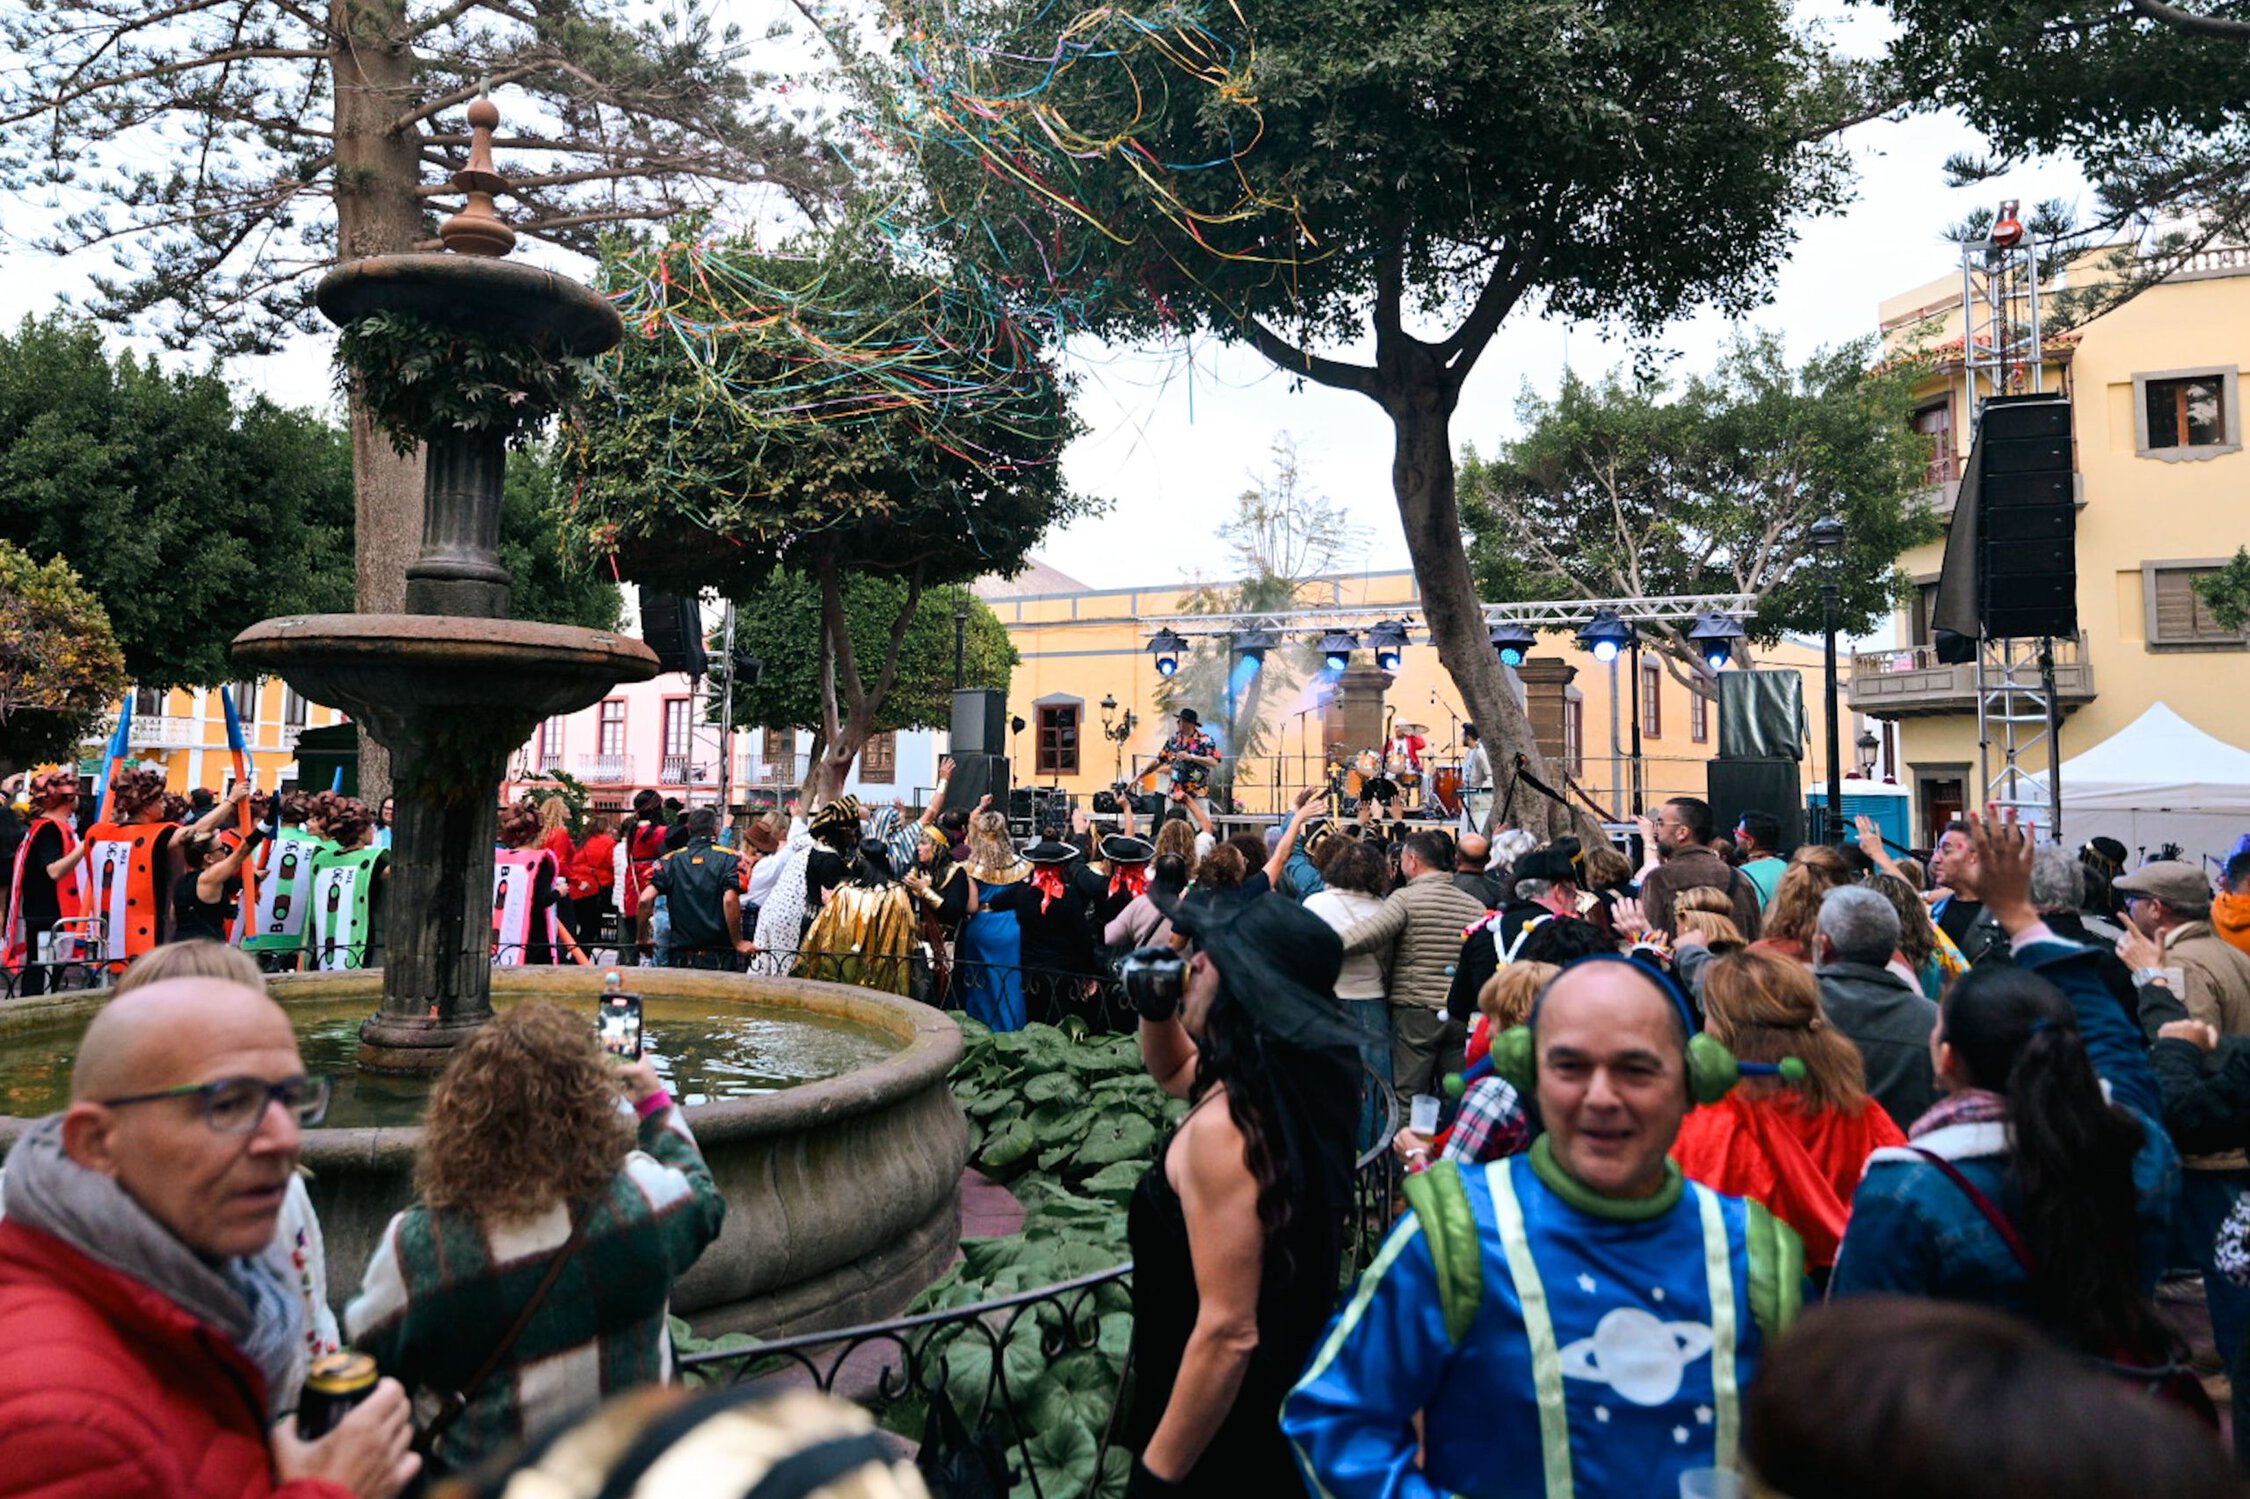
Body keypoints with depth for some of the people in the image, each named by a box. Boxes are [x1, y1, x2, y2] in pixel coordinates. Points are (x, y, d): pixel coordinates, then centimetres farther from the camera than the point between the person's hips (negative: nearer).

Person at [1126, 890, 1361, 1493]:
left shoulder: (1224, 1127, -31)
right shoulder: (1301, 1083, -5)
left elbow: (1229, 1334, -30)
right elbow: (1174, 1069, 16)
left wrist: (1157, 1472, -19)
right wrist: (1156, 1007, -3)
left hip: (1225, 1435, -8)